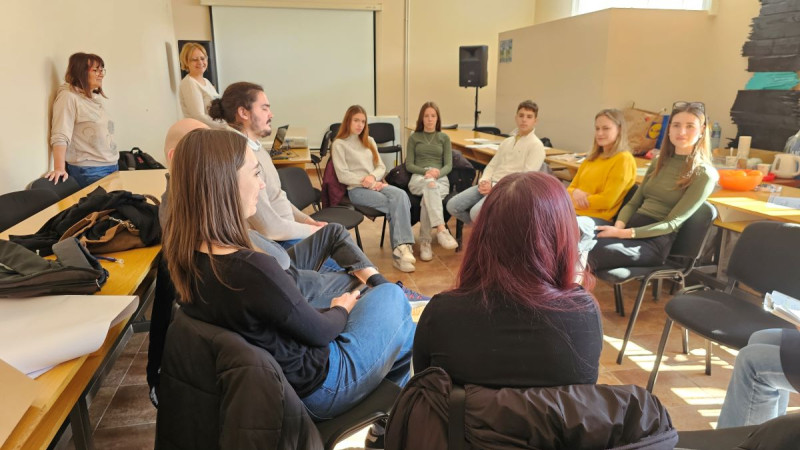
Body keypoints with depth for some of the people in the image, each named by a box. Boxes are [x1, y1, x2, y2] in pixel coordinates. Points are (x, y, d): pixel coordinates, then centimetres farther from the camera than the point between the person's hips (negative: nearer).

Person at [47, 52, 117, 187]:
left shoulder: (96, 97, 14)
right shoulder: (69, 97, -10)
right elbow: (60, 136, -19)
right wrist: (60, 169, -29)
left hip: (112, 166, 8)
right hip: (88, 171, -8)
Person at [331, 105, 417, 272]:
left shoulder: (369, 141, 25)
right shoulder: (339, 144, 6)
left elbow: (381, 167, 17)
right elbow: (343, 175, -5)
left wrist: (373, 177, -6)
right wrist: (367, 183, -13)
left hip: (376, 184, 5)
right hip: (357, 189, -5)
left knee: (401, 195, -30)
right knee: (395, 204, -29)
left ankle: (401, 246, -39)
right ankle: (400, 248, -26)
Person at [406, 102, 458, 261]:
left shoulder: (444, 138, 20)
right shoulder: (414, 137, 17)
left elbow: (448, 165, 9)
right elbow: (409, 165, 8)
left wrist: (438, 172, -15)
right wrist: (426, 171, -12)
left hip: (440, 179, 1)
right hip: (418, 178, -1)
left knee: (428, 197, -37)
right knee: (430, 185, -41)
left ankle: (424, 242, -37)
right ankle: (441, 230, -55)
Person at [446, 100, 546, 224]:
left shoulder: (536, 145, -2)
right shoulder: (506, 142, 21)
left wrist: (494, 187, -17)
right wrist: (484, 181, -3)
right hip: (489, 185, 7)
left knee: (477, 213, -32)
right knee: (452, 206, -9)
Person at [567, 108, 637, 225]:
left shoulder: (623, 159, -4)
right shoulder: (591, 158, 19)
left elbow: (607, 200, -12)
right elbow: (571, 188, 18)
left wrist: (575, 202, -8)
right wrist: (575, 193, -6)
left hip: (598, 219, -7)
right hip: (573, 213, 7)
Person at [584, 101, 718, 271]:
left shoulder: (704, 175, 0)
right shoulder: (658, 162, 19)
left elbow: (672, 223, -8)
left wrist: (624, 233, -20)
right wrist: (619, 226, -8)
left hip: (656, 240, -5)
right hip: (633, 226, 5)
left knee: (593, 250, -36)